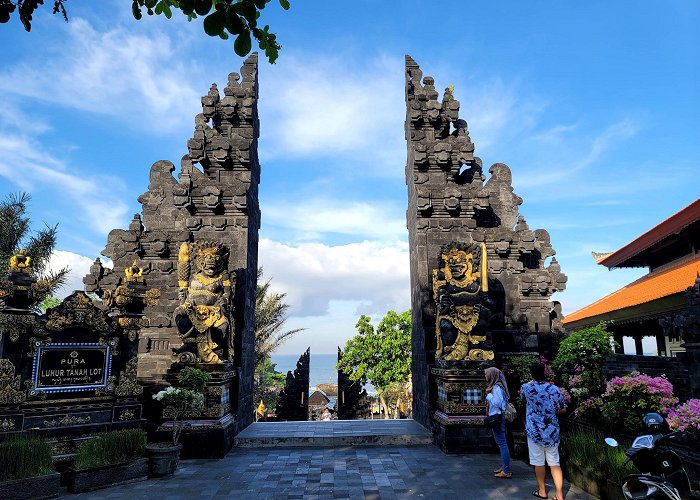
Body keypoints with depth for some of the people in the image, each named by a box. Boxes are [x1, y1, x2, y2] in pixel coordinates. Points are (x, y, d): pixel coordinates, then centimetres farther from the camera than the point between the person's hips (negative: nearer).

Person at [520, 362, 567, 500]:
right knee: (554, 463, 8)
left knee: (539, 462, 9)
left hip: (535, 431, -2)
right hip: (552, 432, 2)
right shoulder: (555, 389, -5)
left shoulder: (527, 388, -10)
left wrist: (532, 382, 28)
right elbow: (563, 409, 5)